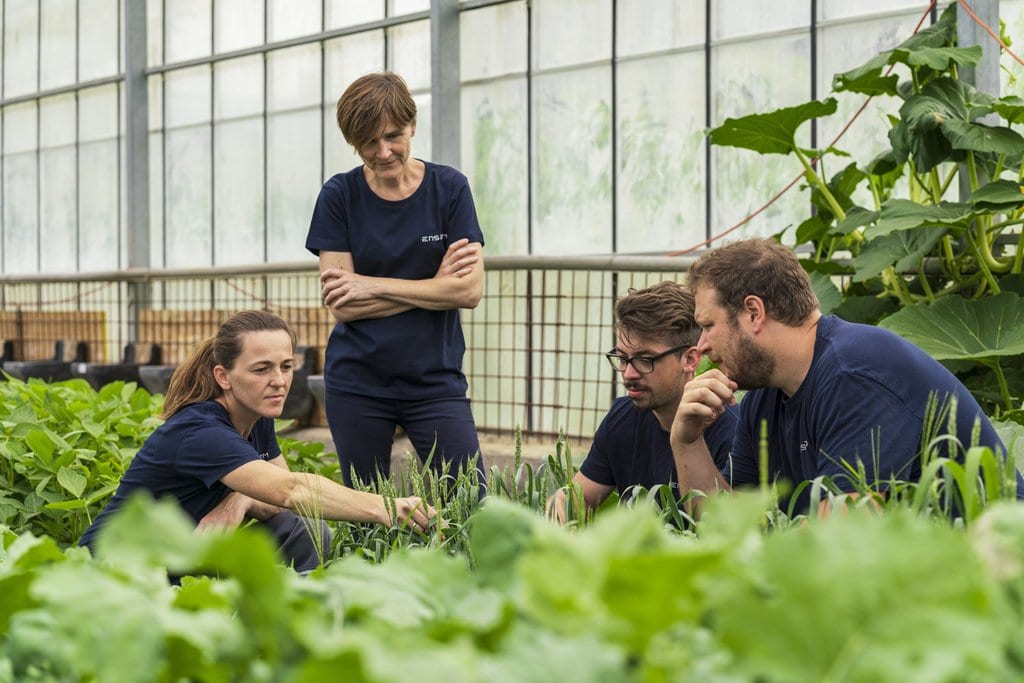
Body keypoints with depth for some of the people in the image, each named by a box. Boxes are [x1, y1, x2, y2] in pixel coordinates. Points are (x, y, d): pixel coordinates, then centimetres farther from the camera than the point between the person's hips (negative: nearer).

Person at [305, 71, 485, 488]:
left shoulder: (449, 188, -1)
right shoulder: (339, 196, -1)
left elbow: (469, 290, -9)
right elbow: (342, 308, -7)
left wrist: (373, 286, -11)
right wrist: (434, 284, -11)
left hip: (436, 380, 0)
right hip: (357, 385, 1)